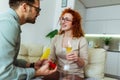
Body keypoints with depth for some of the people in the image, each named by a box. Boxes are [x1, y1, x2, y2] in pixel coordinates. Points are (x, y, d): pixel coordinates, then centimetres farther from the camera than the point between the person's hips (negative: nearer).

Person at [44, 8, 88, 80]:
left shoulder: (82, 40, -10)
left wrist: (77, 59, -29)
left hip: (75, 74, -2)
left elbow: (84, 63, -8)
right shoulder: (56, 38, 3)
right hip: (58, 72, 3)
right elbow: (52, 58, 5)